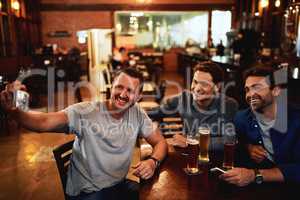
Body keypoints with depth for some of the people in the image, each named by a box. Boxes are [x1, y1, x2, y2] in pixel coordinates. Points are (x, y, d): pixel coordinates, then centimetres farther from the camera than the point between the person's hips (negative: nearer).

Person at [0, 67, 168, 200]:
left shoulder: (137, 114, -4)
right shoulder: (85, 112, -16)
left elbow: (160, 141, 0)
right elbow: (43, 123, -25)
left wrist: (153, 161, -20)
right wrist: (14, 109, -43)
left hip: (120, 185, 5)